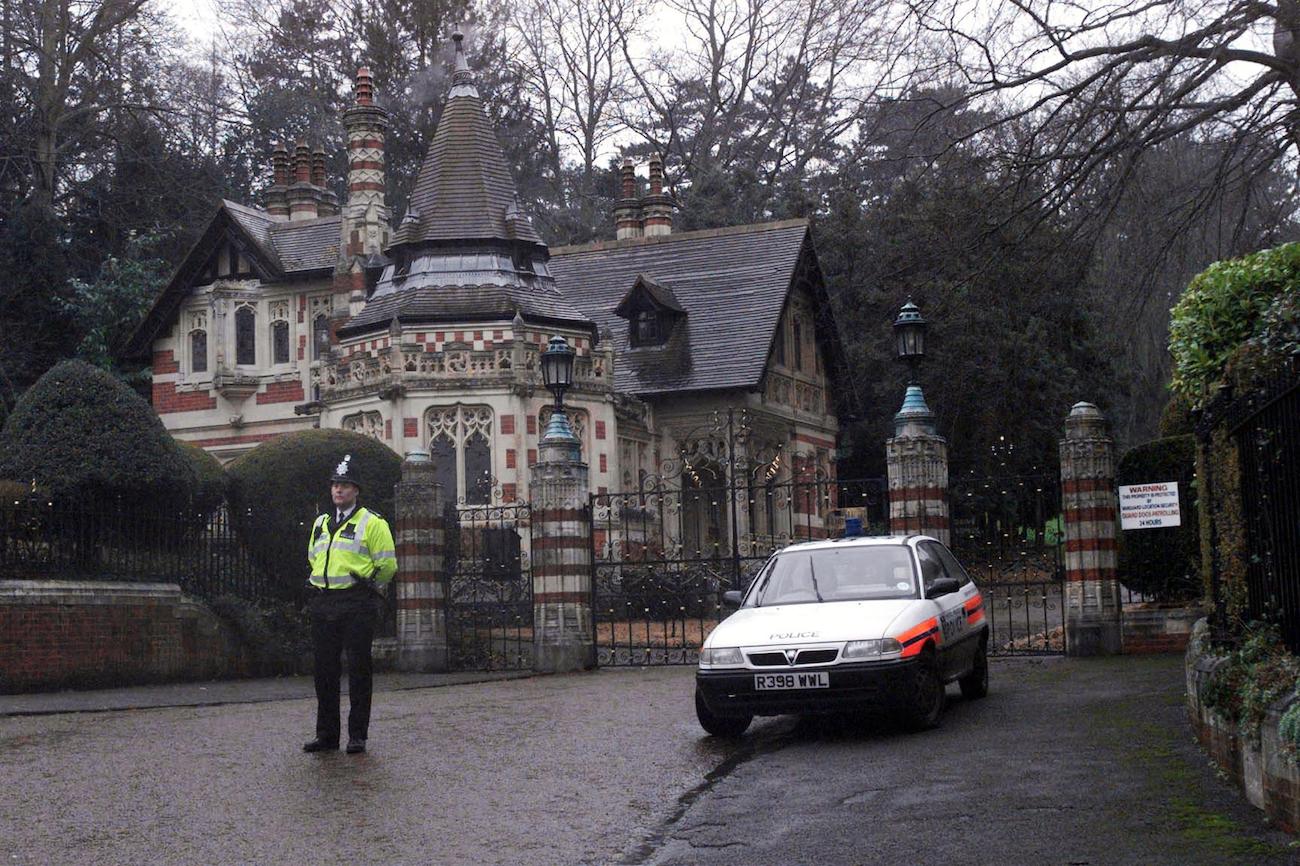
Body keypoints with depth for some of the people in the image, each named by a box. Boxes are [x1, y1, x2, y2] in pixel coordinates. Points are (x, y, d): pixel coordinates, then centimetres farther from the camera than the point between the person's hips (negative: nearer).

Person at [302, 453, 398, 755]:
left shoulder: (372, 523, -3)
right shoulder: (320, 523, 17)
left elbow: (387, 565, -4)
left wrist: (367, 588, 3)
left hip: (357, 606, -6)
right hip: (323, 604, 6)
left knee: (358, 670, -2)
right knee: (325, 670, 7)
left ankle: (358, 736, 5)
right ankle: (326, 735, 15)